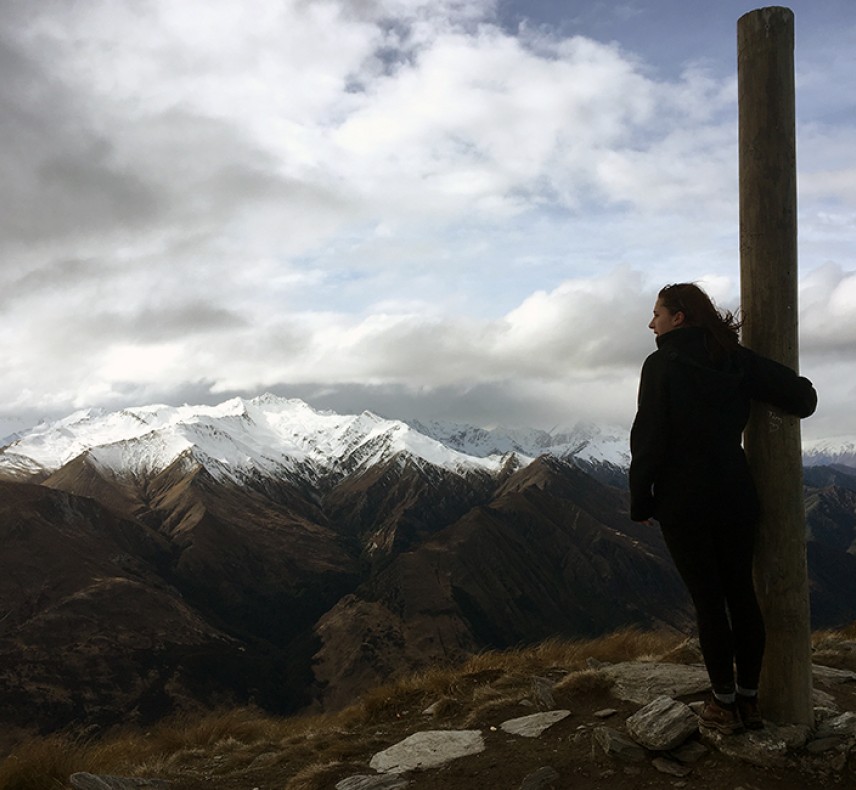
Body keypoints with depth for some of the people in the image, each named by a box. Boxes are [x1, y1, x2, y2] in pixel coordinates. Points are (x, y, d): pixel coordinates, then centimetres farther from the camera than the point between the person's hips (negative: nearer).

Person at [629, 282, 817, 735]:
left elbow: (648, 438, -13)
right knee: (742, 595, 11)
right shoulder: (738, 360, 3)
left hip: (683, 502, -5)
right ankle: (749, 700, 19)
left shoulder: (662, 365, -11)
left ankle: (725, 705, 10)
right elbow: (801, 395, -1)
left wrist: (640, 500, -5)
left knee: (707, 601, 1)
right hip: (736, 498, 5)